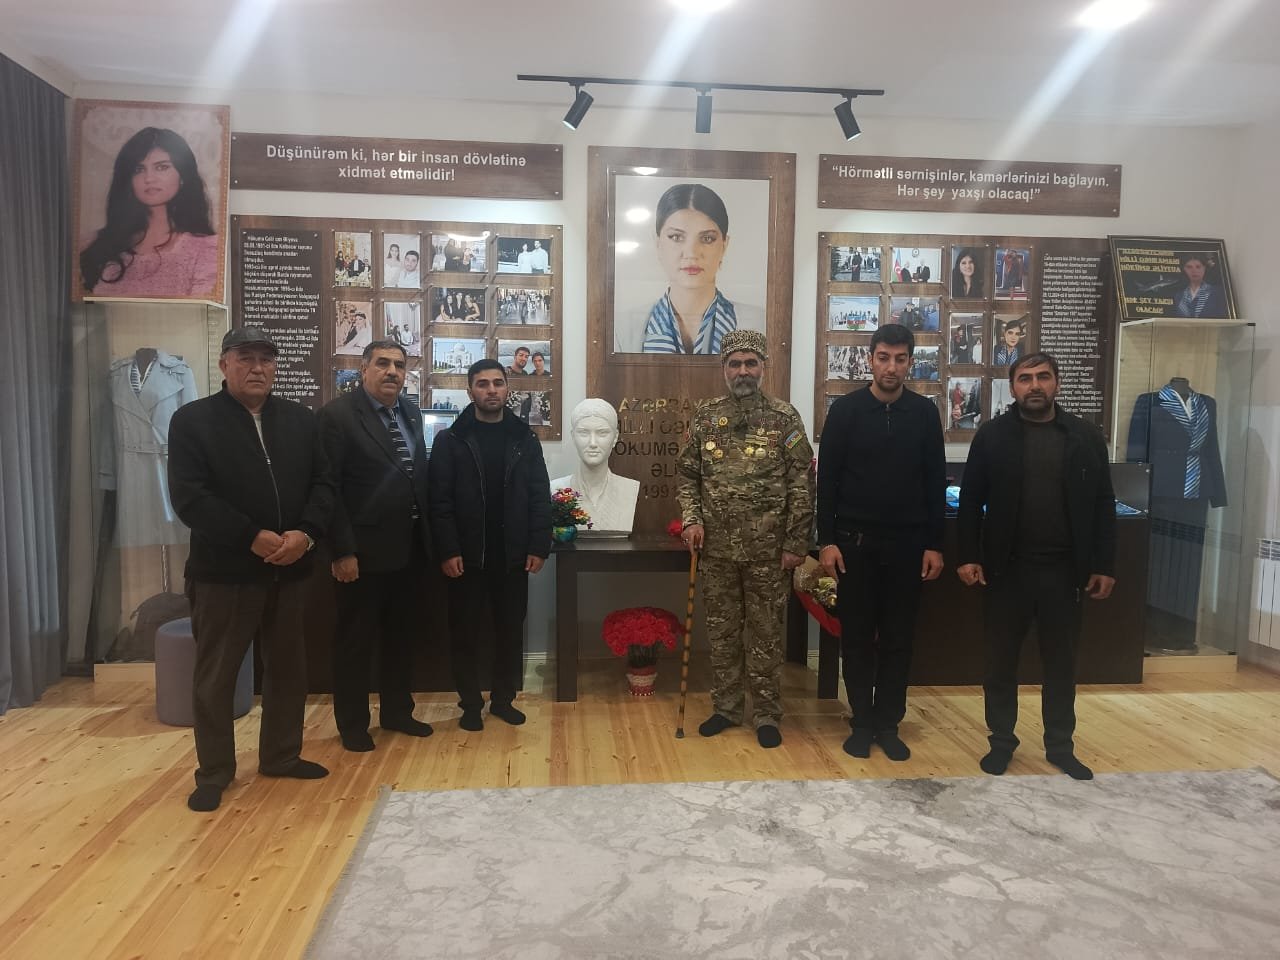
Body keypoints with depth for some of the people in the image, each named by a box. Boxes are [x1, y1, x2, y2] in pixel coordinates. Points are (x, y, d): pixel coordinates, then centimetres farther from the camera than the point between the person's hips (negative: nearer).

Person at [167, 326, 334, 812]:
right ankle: (214, 773, 22)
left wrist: (306, 533, -14)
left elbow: (324, 483, 4)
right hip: (224, 571, -4)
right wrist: (253, 537, -20)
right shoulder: (192, 420, -4)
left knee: (288, 668, 14)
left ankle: (281, 755, 31)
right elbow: (189, 497, -14)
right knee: (215, 675, 7)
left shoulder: (300, 419, 8)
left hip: (290, 570, 4)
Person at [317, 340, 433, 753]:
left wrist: (425, 537, 7)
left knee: (402, 636, 18)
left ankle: (397, 711, 34)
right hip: (364, 551, -7)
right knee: (355, 641, 8)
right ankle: (352, 724, 24)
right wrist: (342, 551, -18)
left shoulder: (410, 413, 10)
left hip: (408, 548, 7)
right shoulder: (337, 414, -11)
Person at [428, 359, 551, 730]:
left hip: (513, 554, 2)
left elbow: (540, 497, 3)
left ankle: (504, 698, 26)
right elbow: (439, 501, -6)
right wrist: (448, 551, -13)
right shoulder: (450, 440, -2)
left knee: (510, 630, 10)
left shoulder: (524, 439, 5)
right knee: (464, 632, 7)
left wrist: (539, 547, -4)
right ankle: (471, 704, 22)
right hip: (466, 555, -2)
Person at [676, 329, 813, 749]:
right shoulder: (705, 416, 5)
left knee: (765, 633, 7)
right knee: (721, 631, 12)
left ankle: (766, 715, 20)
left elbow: (802, 484, -4)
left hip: (767, 549, -2)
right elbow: (686, 473, 11)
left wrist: (796, 542, -8)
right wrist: (691, 518, -3)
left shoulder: (784, 417, -3)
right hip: (717, 547, 3)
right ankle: (726, 708, 26)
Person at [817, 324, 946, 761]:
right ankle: (862, 722, 19)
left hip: (907, 543, 2)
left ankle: (889, 723, 20)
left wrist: (935, 544, 1)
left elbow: (935, 484, 5)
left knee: (898, 638, 8)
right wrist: (826, 540, -8)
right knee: (857, 636, 6)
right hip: (855, 541, -1)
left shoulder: (924, 412, 4)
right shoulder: (846, 409, -2)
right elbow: (827, 480, -3)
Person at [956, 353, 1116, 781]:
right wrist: (968, 556, -8)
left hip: (1063, 569, 2)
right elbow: (970, 501, -1)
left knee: (1061, 662, 13)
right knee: (1001, 661, 9)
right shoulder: (992, 435, -1)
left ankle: (1060, 747, 28)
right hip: (1006, 568, -1)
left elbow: (1103, 505, 5)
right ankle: (1002, 742, 24)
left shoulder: (1085, 436, 3)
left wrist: (1104, 565, 1)